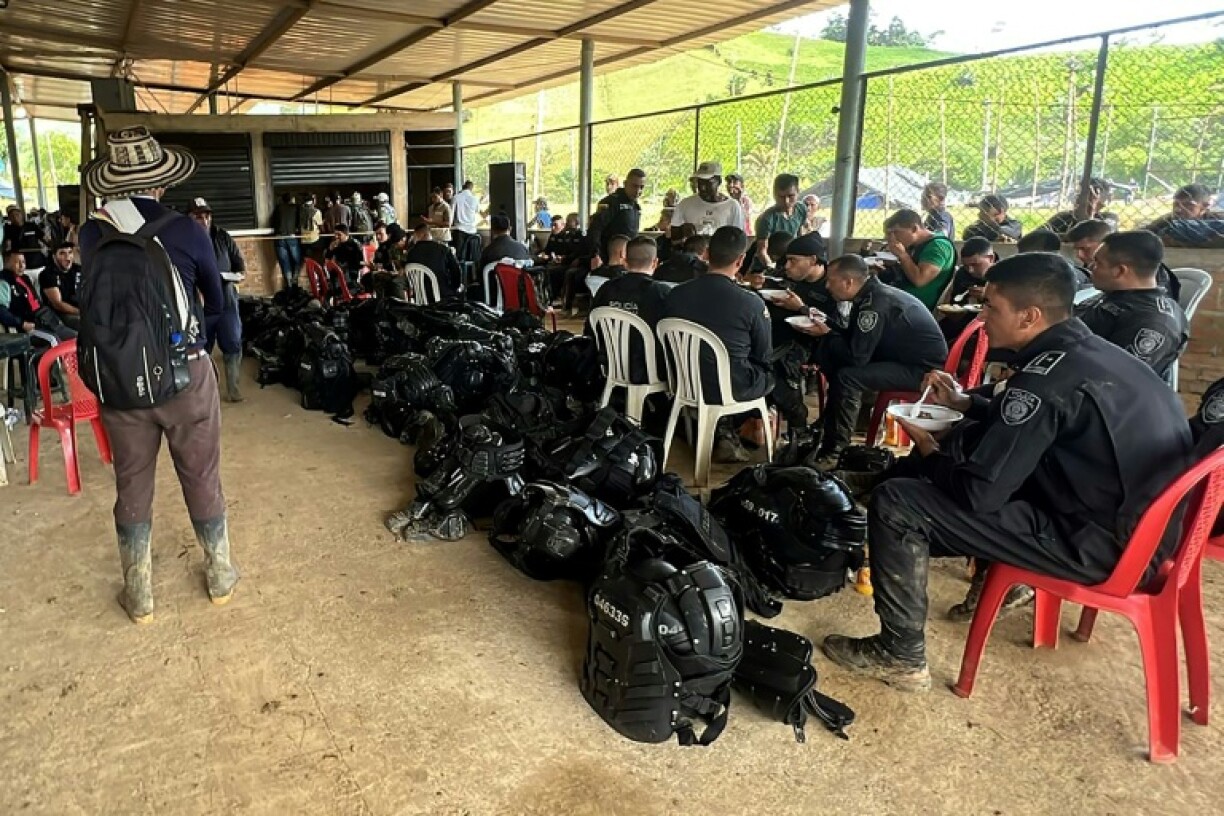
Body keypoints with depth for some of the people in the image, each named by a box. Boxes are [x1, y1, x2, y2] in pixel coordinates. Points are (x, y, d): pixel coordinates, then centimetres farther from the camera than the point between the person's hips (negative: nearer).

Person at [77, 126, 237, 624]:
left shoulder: (93, 234, -6)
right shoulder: (186, 231, -10)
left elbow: (93, 307, 2)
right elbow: (217, 306, 0)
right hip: (185, 372, -1)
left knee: (132, 485, 14)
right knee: (202, 478, 13)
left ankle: (139, 597, 27)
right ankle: (221, 577, 29)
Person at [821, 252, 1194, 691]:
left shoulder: (1048, 377, -24)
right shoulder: (1091, 351, 4)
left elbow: (978, 492, -21)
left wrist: (929, 453, -1)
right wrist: (963, 402, 11)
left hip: (1095, 541, -9)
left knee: (893, 503, -12)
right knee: (966, 441, 22)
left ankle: (900, 656, 1)